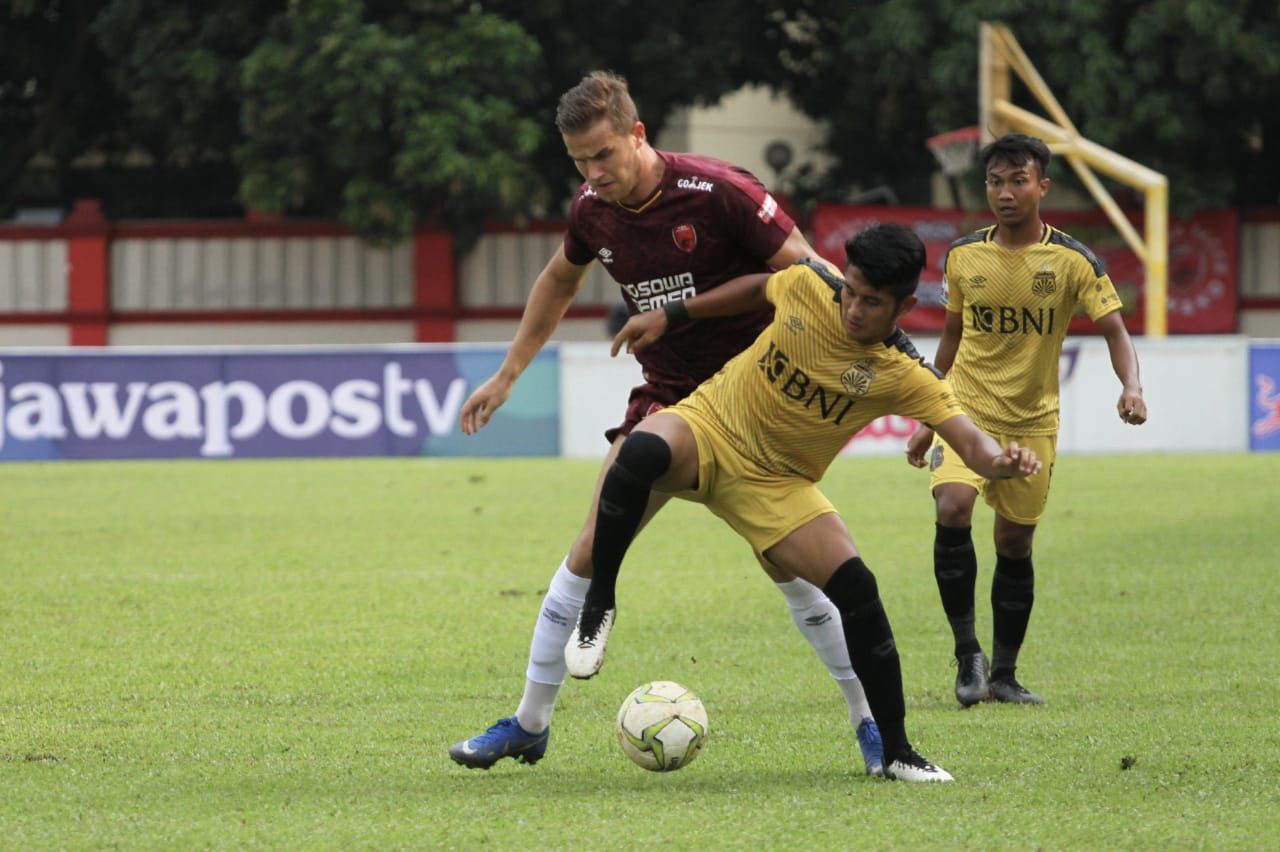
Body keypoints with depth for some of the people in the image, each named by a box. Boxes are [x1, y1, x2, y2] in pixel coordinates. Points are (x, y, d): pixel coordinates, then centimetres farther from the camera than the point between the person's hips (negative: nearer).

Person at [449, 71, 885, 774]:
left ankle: (870, 723, 3)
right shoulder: (593, 212, -3)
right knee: (590, 550, -2)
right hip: (665, 395, 5)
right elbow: (559, 280, 20)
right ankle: (529, 724, 9)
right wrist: (507, 375, 22)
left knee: (788, 563, -10)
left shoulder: (717, 194, -21)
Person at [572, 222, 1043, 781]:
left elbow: (968, 442, -26)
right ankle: (597, 605, -17)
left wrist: (1002, 461, -50)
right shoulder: (808, 286, -12)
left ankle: (897, 753, -2)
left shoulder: (905, 377, -15)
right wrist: (670, 316, 12)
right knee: (642, 451, -37)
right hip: (707, 425, -1)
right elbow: (757, 287, 12)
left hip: (777, 484, 1)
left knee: (856, 589, -17)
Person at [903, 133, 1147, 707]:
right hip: (966, 408, 0)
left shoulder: (1072, 261, -7)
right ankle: (967, 652, -14)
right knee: (952, 510, -24)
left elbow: (1114, 331, -9)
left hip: (1032, 422, 0)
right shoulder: (962, 257, 0)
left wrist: (1131, 386, -29)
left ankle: (1003, 674, 21)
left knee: (1015, 545, 6)